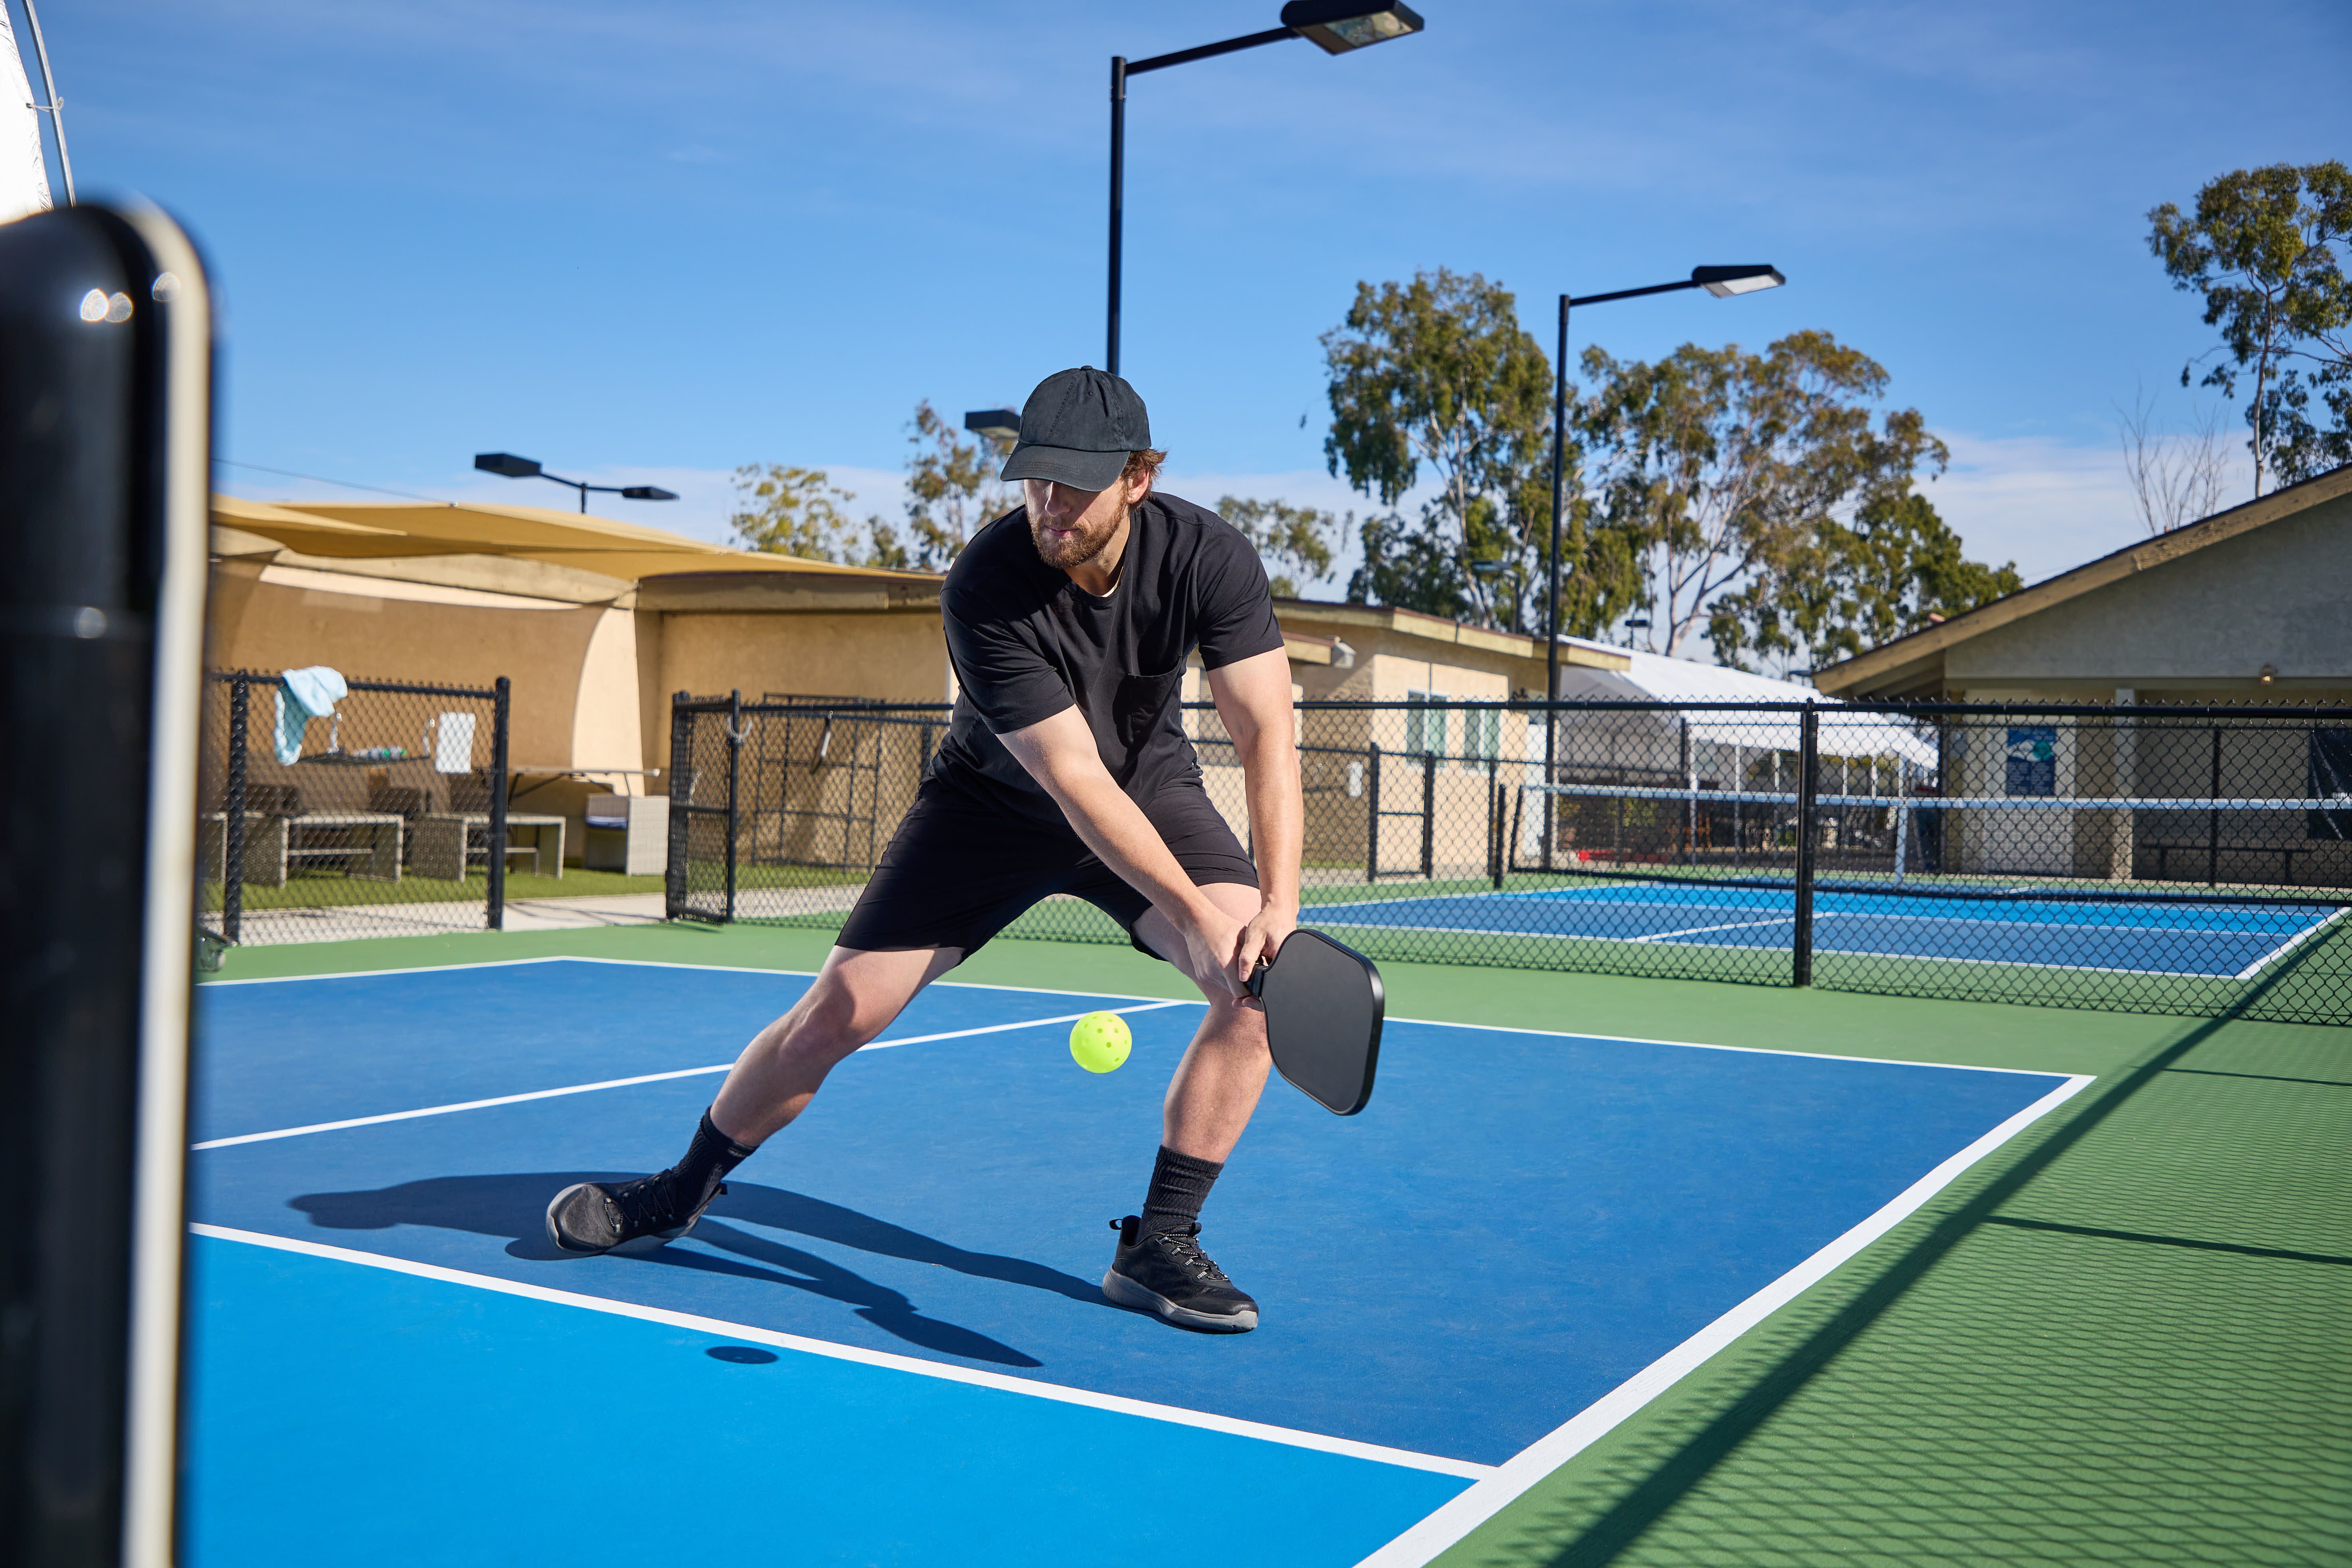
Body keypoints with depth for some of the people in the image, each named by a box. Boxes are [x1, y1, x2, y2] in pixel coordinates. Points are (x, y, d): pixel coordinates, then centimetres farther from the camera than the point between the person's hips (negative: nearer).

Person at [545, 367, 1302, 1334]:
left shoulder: (1209, 556, -24)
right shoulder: (985, 589, -31)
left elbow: (1266, 733, -26)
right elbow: (1073, 781, -34)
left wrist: (1278, 903, -40)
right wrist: (1194, 912, -42)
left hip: (1154, 789, 2)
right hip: (993, 803, -2)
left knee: (1263, 982, -21)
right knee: (842, 1007, -7)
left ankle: (1158, 1247, -9)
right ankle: (683, 1192, 20)